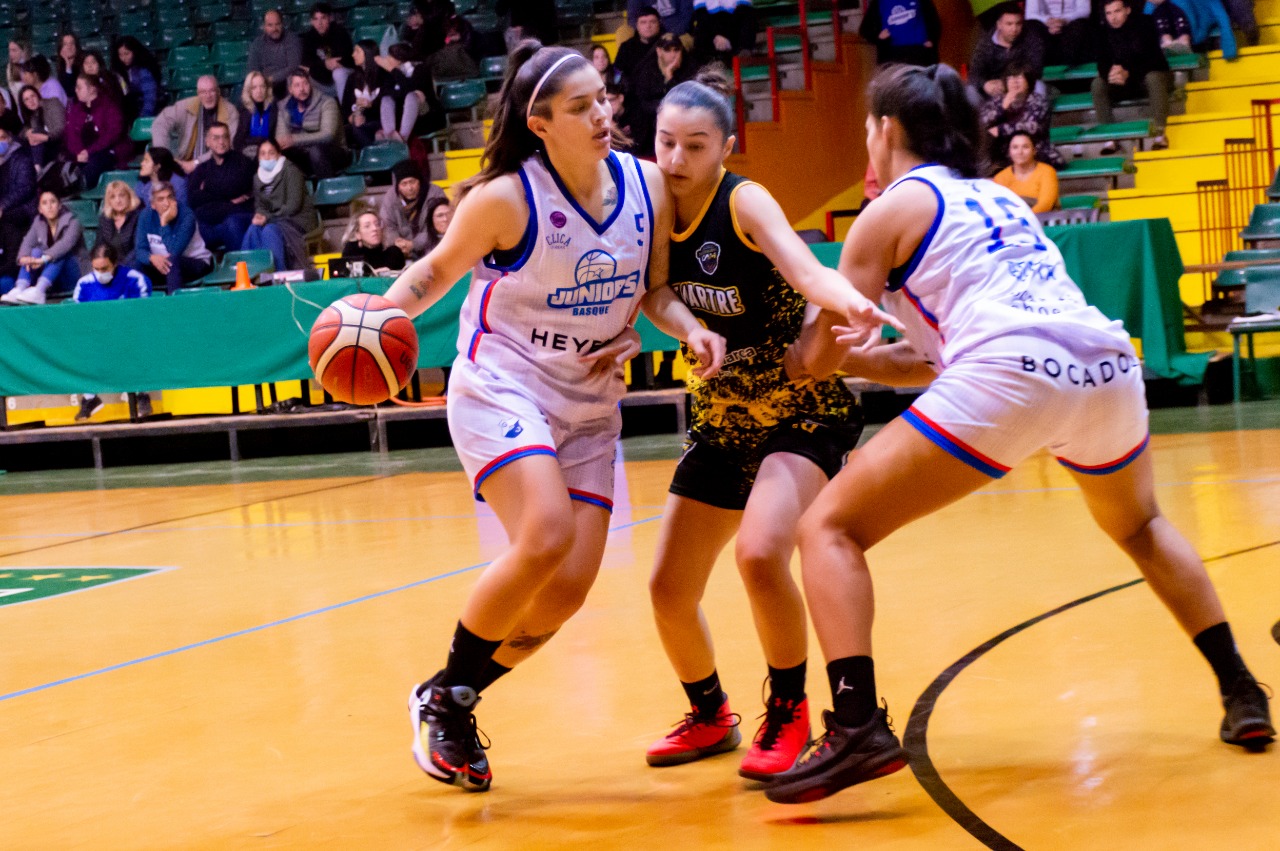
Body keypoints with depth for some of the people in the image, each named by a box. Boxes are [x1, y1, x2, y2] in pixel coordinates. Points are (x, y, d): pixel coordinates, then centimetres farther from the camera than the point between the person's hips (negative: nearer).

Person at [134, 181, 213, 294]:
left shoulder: (186, 215, -22)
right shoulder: (146, 215, -8)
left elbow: (174, 252, -30)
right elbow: (140, 250, -11)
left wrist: (164, 223, -34)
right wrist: (152, 258, -34)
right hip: (161, 264, 5)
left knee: (172, 261, -36)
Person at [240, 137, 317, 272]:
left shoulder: (290, 171, -8)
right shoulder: (258, 177, 13)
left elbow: (293, 206, -16)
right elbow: (259, 205, 14)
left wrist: (268, 217, -22)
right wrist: (260, 215, -12)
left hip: (297, 220, -5)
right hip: (277, 220, 5)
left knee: (270, 230, -35)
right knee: (253, 229, -28)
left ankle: (278, 274, -40)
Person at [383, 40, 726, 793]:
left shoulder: (647, 186, -3)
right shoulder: (506, 199, -16)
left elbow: (655, 287, 9)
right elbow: (437, 272, -2)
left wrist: (694, 331, -10)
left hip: (590, 405, 5)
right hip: (501, 387, -5)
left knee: (569, 588, -4)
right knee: (546, 537, -27)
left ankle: (454, 703, 19)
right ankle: (442, 693, -5)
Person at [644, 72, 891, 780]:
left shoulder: (744, 202, -19)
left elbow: (805, 271, -37)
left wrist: (850, 300, -59)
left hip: (804, 411, -7)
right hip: (722, 421, 7)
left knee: (760, 553, -30)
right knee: (669, 590, 6)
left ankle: (788, 717, -9)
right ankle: (710, 717, 34)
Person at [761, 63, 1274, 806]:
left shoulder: (893, 209, 12)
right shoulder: (1000, 197, 31)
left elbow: (818, 360, 11)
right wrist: (883, 359, 34)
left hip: (1009, 379, -7)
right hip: (1108, 365, 7)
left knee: (831, 528, 1)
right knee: (1141, 527, 37)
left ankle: (857, 728, -17)